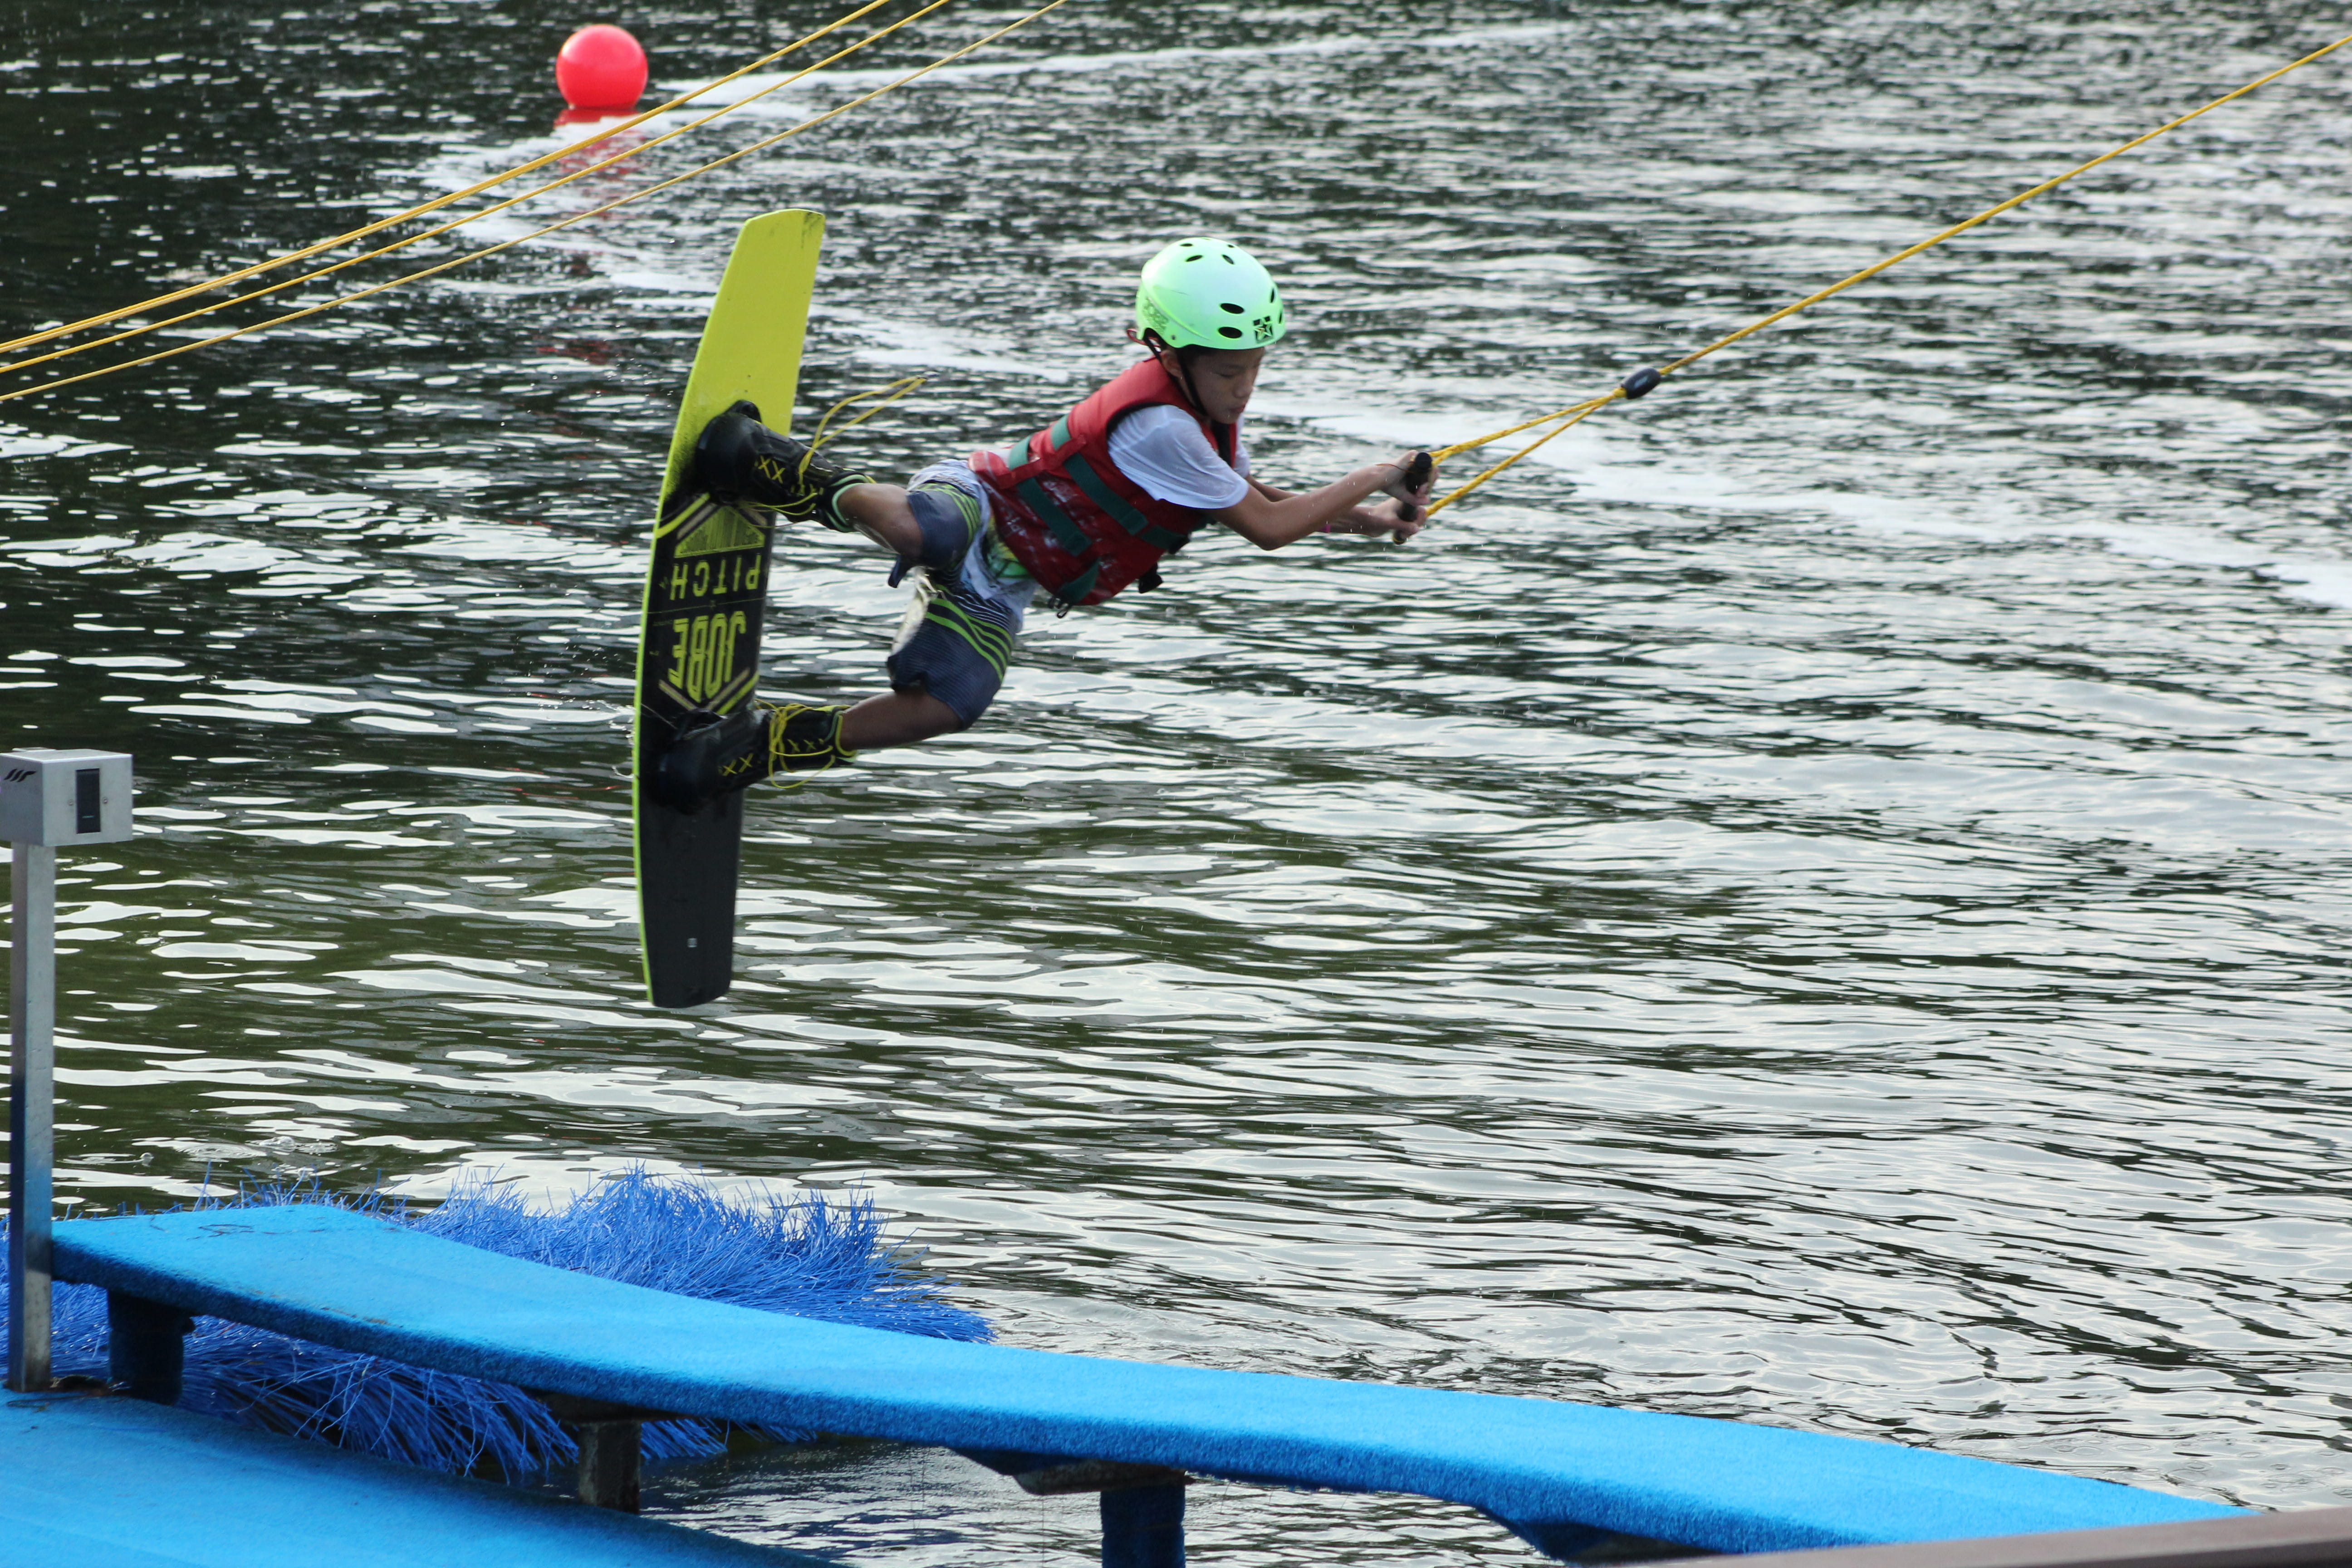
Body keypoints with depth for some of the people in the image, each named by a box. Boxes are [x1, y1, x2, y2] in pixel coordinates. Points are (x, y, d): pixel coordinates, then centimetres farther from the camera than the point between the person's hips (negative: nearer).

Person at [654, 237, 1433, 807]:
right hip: (973, 506, -9)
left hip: (993, 592, 9)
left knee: (952, 702, -13)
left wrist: (1373, 520, 15)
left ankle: (764, 745, -5)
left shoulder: (1207, 414, 8)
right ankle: (812, 483, -15)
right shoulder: (1157, 427, -24)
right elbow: (1267, 528, -21)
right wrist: (1374, 478, -12)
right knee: (927, 535, -45)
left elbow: (1261, 500, 26)